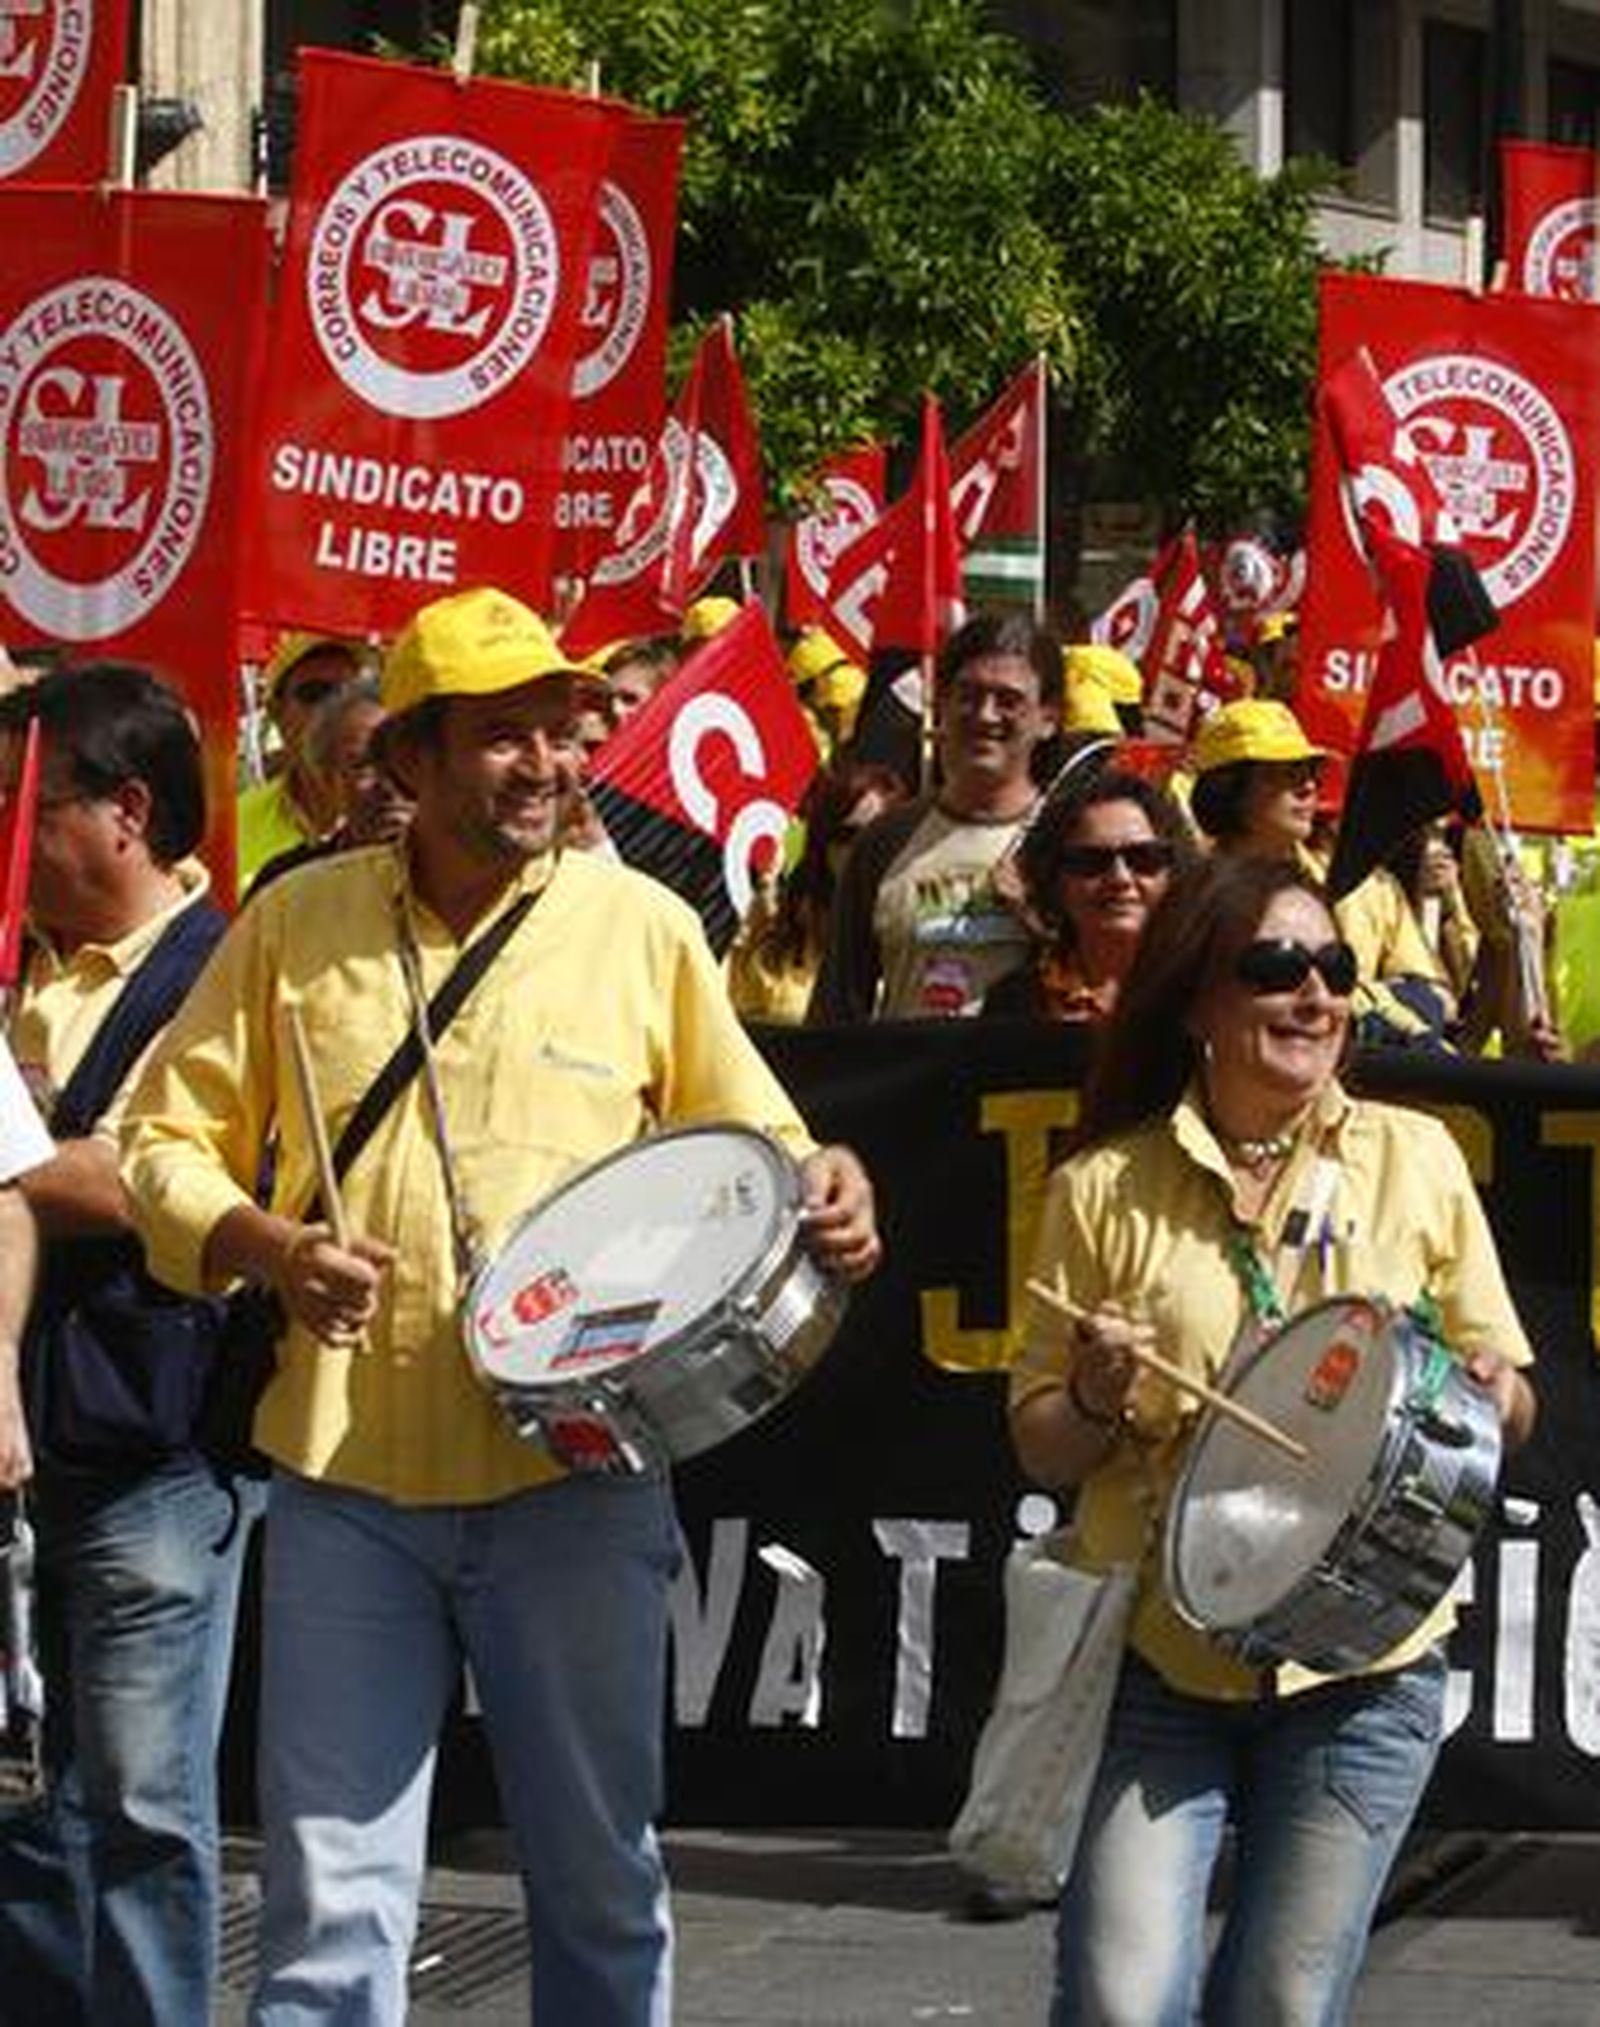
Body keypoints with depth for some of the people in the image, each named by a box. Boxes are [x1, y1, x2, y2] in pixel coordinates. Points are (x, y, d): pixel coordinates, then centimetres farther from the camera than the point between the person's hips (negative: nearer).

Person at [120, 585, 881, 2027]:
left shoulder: (642, 926, 3)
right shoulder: (297, 924, 3)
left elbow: (752, 1138, 12)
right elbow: (172, 1142, 8)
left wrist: (823, 1191, -11)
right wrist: (264, 1245, -12)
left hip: (574, 1481, 0)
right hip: (349, 1477, 0)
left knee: (601, 1884, 10)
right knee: (331, 1907, 1)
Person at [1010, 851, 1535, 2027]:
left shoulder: (1414, 1158, 4)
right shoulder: (1104, 1189, 2)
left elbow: (1510, 1397, 11)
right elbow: (1043, 1451, 6)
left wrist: (1484, 1396, -12)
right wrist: (1097, 1399, -15)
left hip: (1362, 1665, 1)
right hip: (1159, 1661, -1)